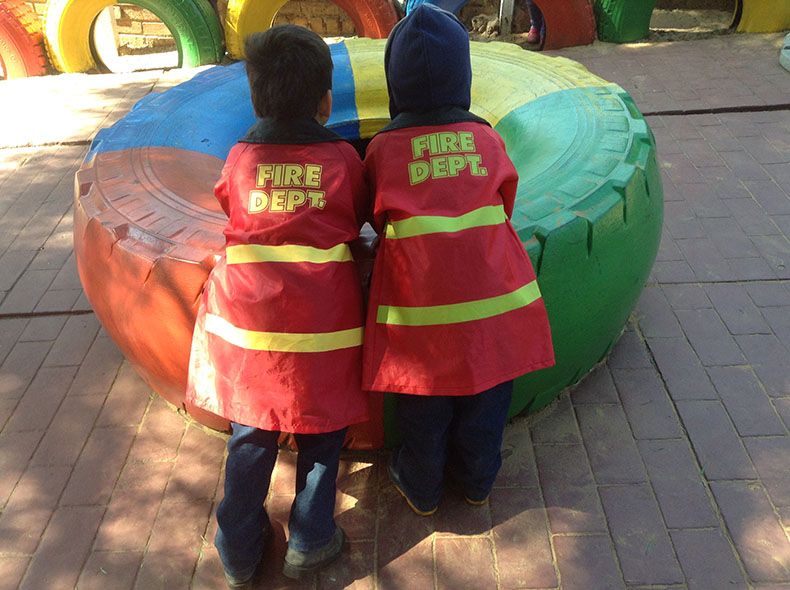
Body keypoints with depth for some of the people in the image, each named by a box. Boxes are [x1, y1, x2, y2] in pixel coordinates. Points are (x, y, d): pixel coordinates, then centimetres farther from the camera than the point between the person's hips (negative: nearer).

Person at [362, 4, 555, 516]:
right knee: (485, 400, 21)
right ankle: (477, 481, 43)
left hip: (419, 299, -1)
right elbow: (503, 209, 10)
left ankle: (421, 488, 40)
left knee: (424, 407, 18)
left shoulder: (383, 149, -5)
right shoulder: (488, 138, 0)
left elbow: (380, 221, 7)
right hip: (492, 295, 2)